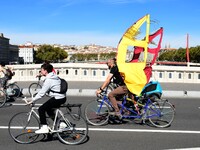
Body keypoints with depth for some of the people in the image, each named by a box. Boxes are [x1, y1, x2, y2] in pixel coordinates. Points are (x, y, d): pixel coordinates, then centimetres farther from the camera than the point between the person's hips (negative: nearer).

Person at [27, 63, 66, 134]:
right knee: (47, 108, 26)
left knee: (41, 109, -4)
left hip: (57, 99, -10)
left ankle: (44, 128, -2)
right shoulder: (55, 76, 12)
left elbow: (42, 93, -16)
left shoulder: (49, 80, -16)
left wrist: (32, 100, -10)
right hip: (62, 97, 10)